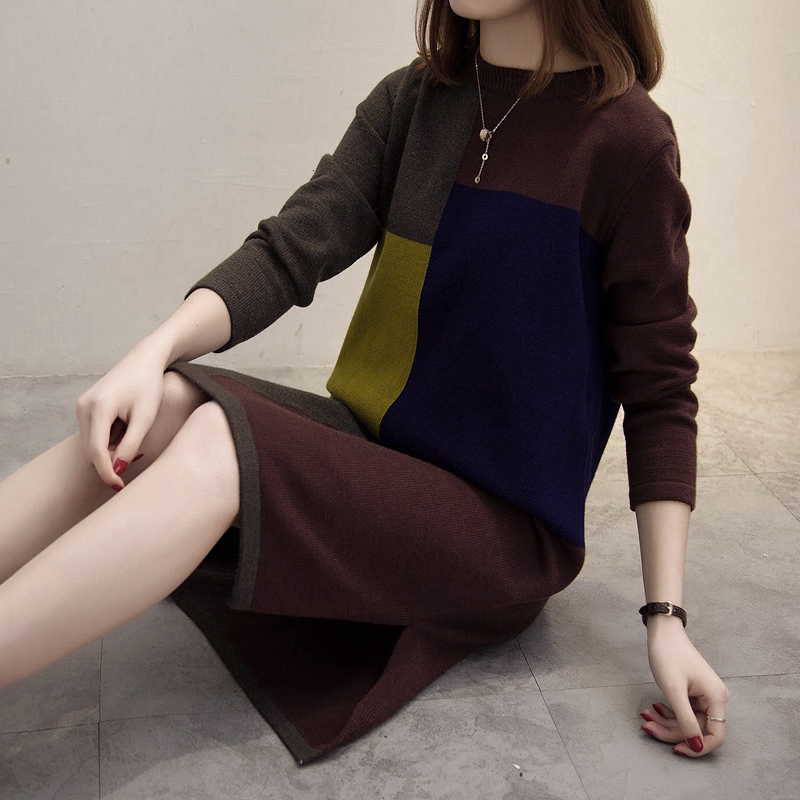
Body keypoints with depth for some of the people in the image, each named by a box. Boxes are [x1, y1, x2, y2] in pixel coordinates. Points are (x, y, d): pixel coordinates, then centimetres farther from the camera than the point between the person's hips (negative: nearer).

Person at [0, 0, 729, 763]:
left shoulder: (626, 140, -11)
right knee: (151, 412, -19)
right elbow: (289, 250, -5)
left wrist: (665, 616, -12)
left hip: (504, 530, -5)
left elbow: (659, 395, -9)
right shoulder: (411, 101, 4)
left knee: (215, 445, -27)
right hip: (375, 445, 5)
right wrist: (153, 353, -23)